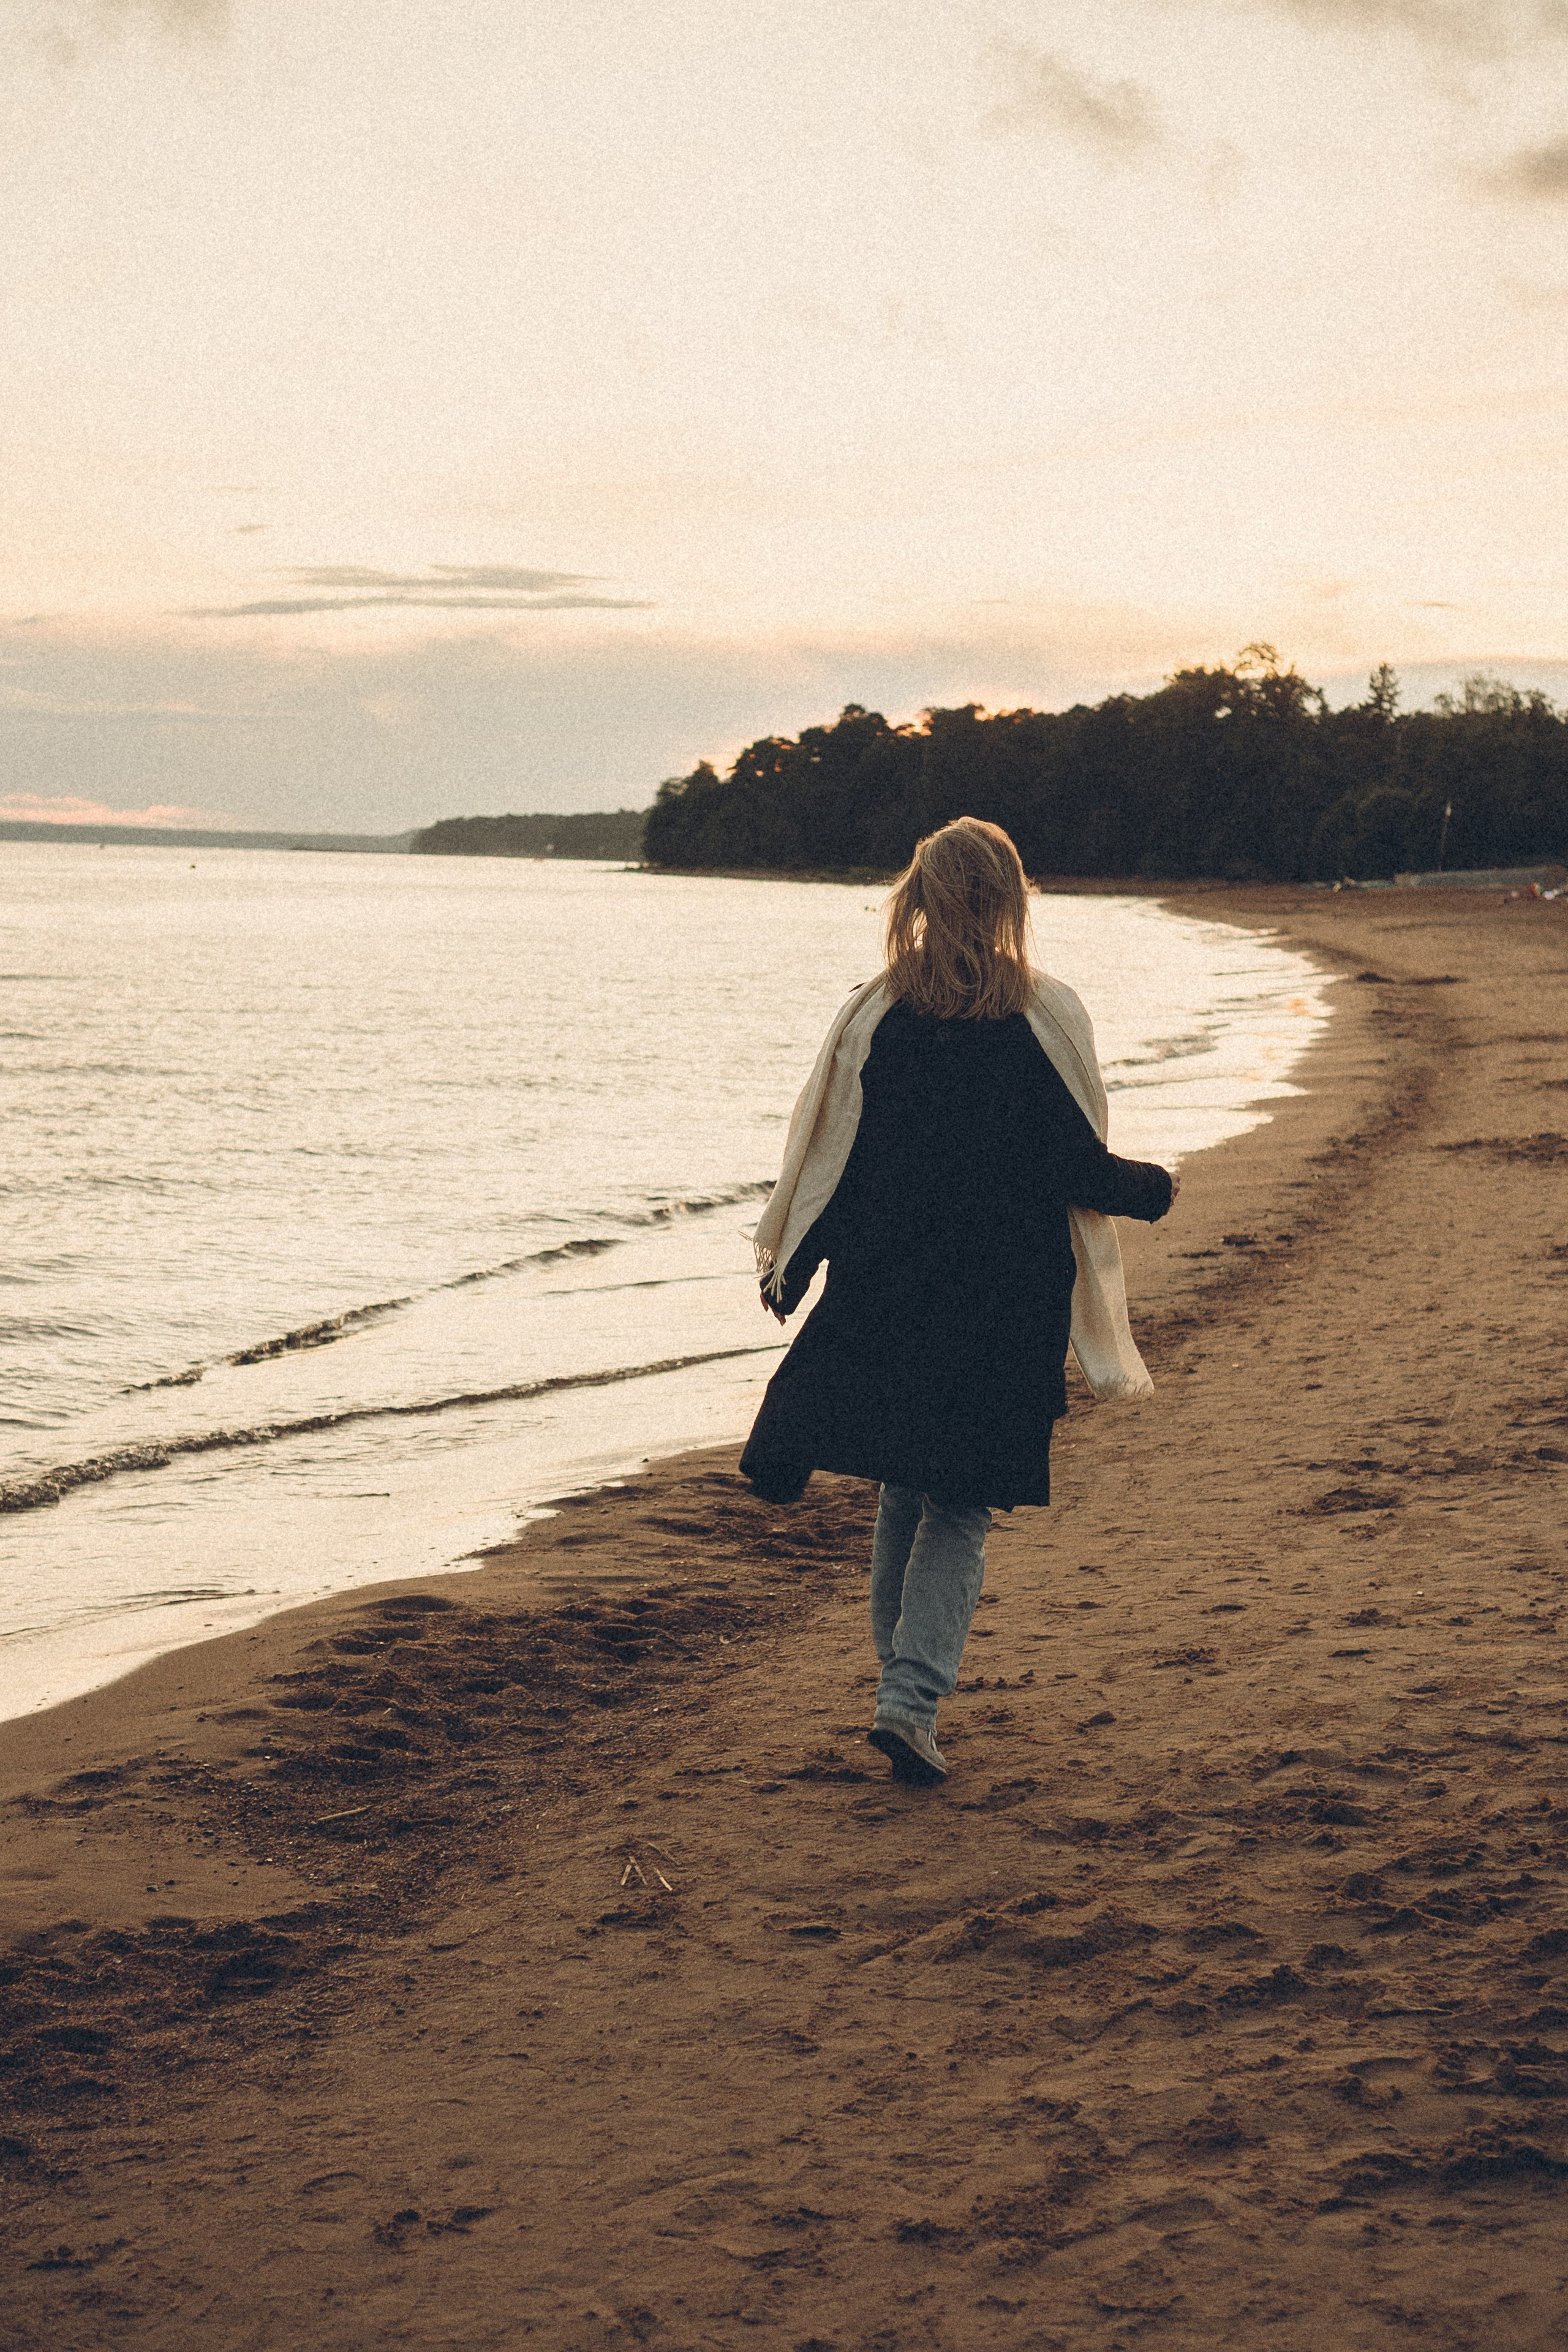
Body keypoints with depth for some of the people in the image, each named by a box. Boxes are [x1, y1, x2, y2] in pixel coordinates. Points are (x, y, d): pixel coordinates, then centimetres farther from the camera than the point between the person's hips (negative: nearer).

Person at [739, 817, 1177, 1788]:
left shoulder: (874, 1015, -2)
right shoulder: (1046, 1018, -9)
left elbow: (828, 1155, 2)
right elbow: (1081, 1171, -8)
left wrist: (791, 1264, 16)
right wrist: (1155, 1188, 13)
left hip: (884, 1289, 2)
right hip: (1005, 1301, -2)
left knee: (905, 1489, 19)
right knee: (961, 1505, 4)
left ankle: (902, 1667, 28)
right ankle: (913, 1696, -8)